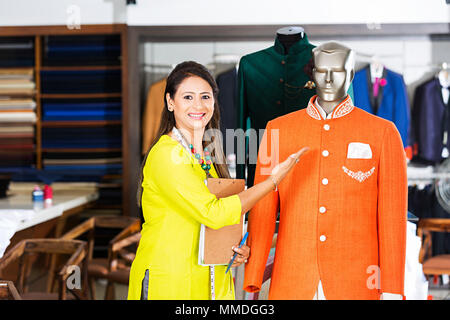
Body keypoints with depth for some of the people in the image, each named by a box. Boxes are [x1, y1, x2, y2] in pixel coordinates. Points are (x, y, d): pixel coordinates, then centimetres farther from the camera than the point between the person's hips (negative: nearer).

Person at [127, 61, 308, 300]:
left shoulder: (207, 154, 9)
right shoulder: (165, 155, -15)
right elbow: (212, 213, -22)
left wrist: (237, 248, 0)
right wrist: (273, 180, -16)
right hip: (167, 285, -7)